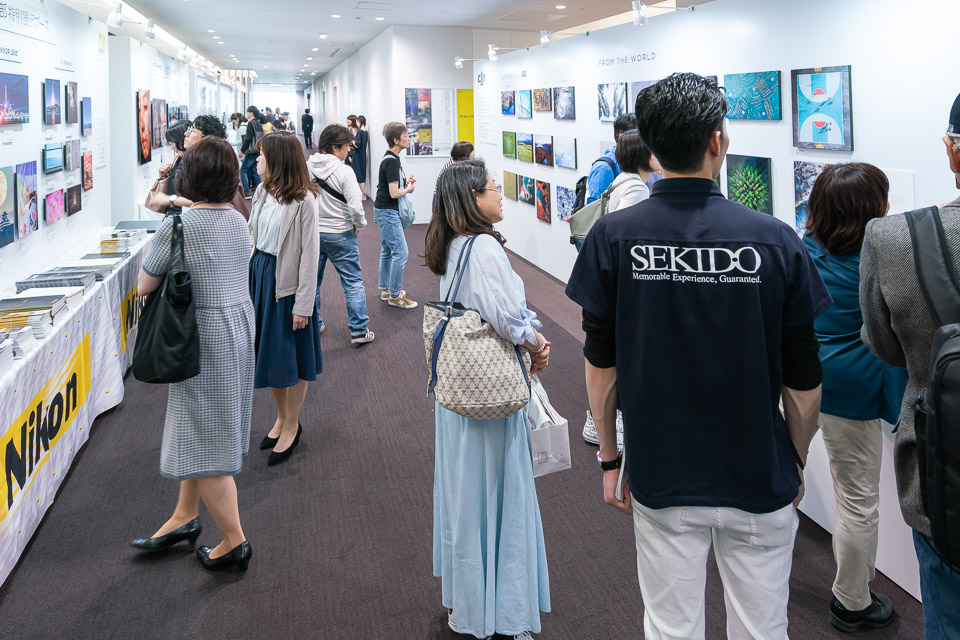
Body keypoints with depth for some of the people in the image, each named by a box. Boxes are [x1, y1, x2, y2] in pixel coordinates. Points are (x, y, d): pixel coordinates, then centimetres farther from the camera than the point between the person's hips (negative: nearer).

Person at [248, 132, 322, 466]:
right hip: (260, 275, 7)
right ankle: (282, 417, 33)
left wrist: (303, 305, -17)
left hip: (287, 283, -7)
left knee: (291, 357, 5)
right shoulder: (263, 192, 5)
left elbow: (309, 254, -17)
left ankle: (291, 426, 20)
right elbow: (253, 236, 11)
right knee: (269, 352, 16)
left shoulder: (303, 201, -17)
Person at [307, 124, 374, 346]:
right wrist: (359, 225, -2)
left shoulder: (306, 167, -2)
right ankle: (358, 331, 5)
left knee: (312, 281, 18)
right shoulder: (344, 171, -16)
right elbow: (355, 206, -20)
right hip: (339, 234, -5)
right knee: (353, 282, 5)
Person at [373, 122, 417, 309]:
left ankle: (385, 290, 27)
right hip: (388, 212, -11)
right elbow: (394, 193, -24)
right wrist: (408, 189, -5)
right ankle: (395, 295, 0)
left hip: (385, 211, 11)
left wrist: (405, 182, 5)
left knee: (388, 251, 17)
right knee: (401, 252, -7)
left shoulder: (391, 158, 10)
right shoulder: (391, 161, -20)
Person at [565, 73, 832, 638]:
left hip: (661, 479, 1)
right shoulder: (776, 241, -12)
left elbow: (601, 366, -5)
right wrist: (797, 464, 11)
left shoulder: (613, 237, -10)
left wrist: (610, 458, 9)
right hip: (760, 480, 0)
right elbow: (804, 381, -5)